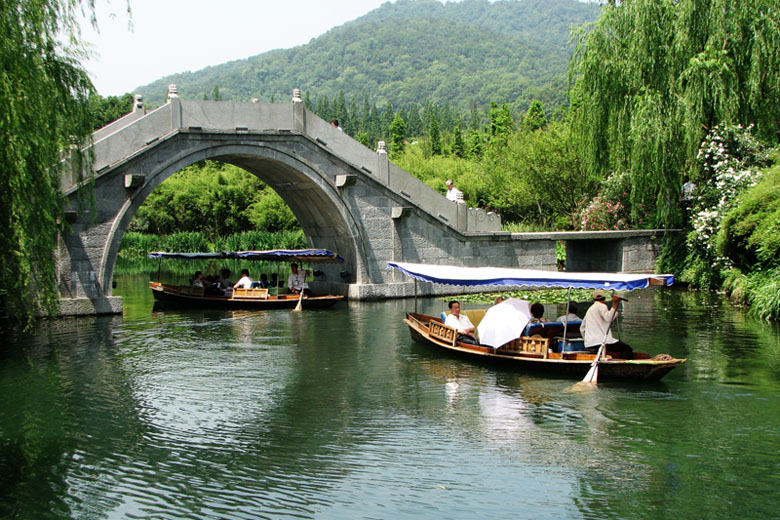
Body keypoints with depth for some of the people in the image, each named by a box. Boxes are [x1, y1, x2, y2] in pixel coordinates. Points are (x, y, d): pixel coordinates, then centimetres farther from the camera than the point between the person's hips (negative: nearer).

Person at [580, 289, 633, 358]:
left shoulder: (589, 309, 23)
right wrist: (615, 303, -21)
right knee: (628, 350, -6)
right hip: (602, 341, -8)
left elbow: (582, 328, 28)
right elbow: (609, 318, -20)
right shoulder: (601, 306, 0)